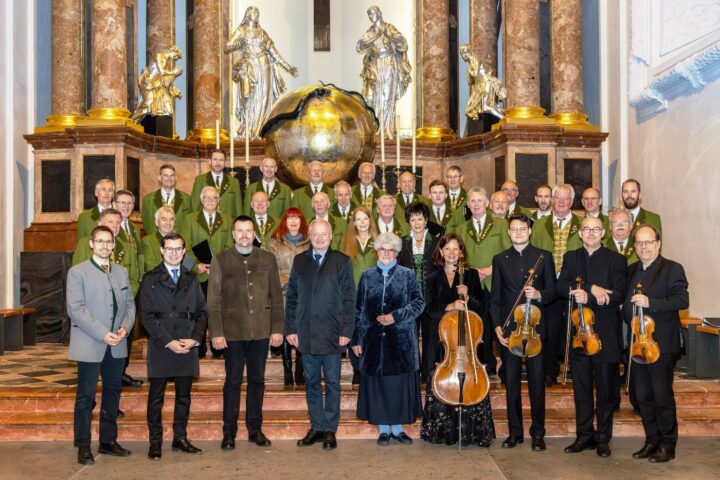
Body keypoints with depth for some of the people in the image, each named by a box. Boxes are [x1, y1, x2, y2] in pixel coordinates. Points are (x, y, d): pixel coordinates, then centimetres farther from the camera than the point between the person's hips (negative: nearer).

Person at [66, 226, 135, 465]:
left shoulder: (121, 271, 12)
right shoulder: (77, 272, -4)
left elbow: (130, 304, 12)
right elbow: (76, 309, -12)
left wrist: (125, 327, -7)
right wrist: (102, 334, -17)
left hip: (117, 346, 5)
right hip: (89, 345, -5)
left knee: (113, 393, 12)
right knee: (86, 396, 2)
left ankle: (108, 441, 23)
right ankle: (83, 446, 12)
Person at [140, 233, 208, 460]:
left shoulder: (191, 280, 12)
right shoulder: (151, 279, 1)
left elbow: (202, 312, 10)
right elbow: (147, 315, -6)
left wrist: (195, 339, -6)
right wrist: (168, 341, -13)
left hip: (188, 346, 3)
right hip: (160, 347, -3)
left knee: (184, 395, 9)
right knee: (156, 396, 3)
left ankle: (180, 438, 18)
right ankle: (155, 441, 12)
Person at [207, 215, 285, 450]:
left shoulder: (267, 259, 9)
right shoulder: (220, 260, 4)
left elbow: (276, 296, 8)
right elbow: (213, 300, 0)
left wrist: (277, 328, 1)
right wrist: (216, 332, -7)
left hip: (261, 331, 2)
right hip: (232, 331, -2)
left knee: (257, 380, 9)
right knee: (233, 381, 4)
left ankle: (255, 429, 20)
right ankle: (229, 432, 14)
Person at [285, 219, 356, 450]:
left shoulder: (342, 261, 1)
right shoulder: (299, 261, 9)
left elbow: (349, 299, -2)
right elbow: (291, 297, 9)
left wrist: (346, 331, -8)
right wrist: (290, 329, 3)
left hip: (331, 333, -3)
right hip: (306, 333, 3)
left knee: (332, 383, 4)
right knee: (311, 382, 9)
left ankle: (330, 430, 14)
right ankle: (316, 427, 20)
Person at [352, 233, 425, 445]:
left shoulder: (407, 275, 3)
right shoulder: (367, 276, 8)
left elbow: (419, 303, -2)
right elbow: (358, 309, 7)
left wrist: (395, 316, -14)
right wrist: (356, 338, 2)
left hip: (401, 340, -1)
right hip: (374, 340, 1)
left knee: (400, 383, 4)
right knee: (377, 383, 4)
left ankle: (397, 428, 17)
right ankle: (383, 429, 16)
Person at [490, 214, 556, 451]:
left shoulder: (544, 257, 6)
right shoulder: (500, 259, 10)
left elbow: (552, 290, 6)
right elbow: (495, 297, 8)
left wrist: (539, 295, -16)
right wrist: (497, 326, -2)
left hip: (535, 327, -1)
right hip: (508, 329, 2)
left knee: (537, 381, 0)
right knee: (511, 382, 7)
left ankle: (537, 432, 12)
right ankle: (514, 431, 17)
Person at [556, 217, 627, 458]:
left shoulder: (616, 260, 2)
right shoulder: (571, 257, 12)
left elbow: (617, 295, -10)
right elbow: (561, 286, -5)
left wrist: (588, 298, -21)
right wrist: (592, 288, -18)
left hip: (605, 334, -2)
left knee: (606, 389, 5)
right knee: (581, 388, 9)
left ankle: (603, 438, 17)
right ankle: (584, 436, 19)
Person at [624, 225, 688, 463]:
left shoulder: (672, 269, -5)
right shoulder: (632, 271, 15)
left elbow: (682, 300, -16)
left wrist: (650, 302, -24)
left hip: (661, 345, -6)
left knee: (663, 397, 1)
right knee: (643, 397, 12)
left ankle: (667, 445, 13)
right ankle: (652, 441, 24)